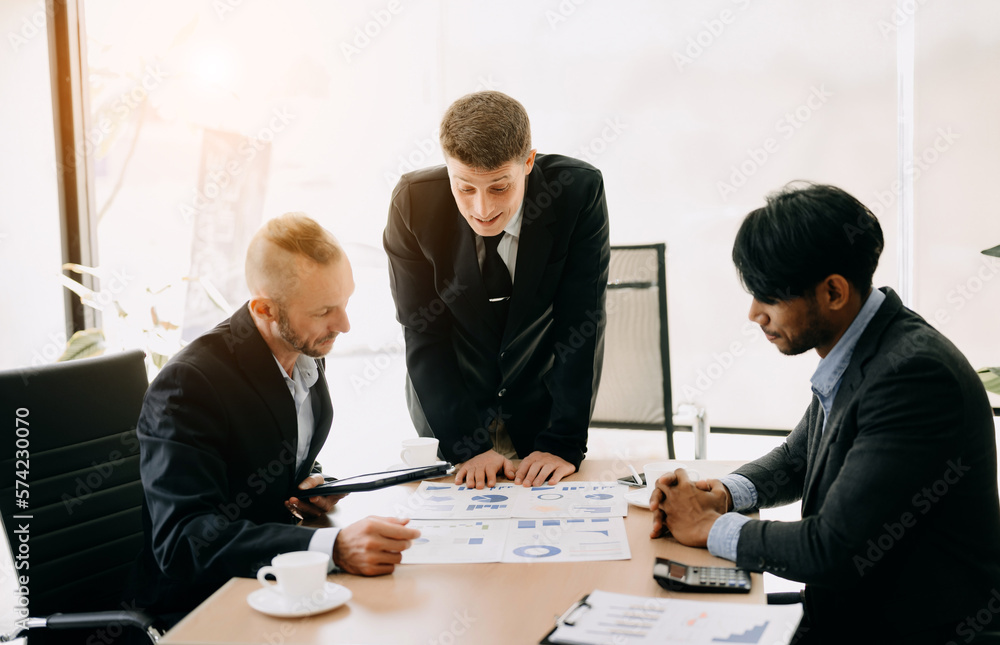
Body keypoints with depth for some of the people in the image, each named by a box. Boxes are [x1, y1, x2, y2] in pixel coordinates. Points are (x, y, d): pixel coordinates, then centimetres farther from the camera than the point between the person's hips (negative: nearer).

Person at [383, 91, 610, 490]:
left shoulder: (578, 191, -20)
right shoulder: (413, 202, -18)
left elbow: (582, 323, -18)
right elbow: (424, 336, -14)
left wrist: (564, 443, -23)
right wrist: (468, 445, -21)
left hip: (543, 408, 0)